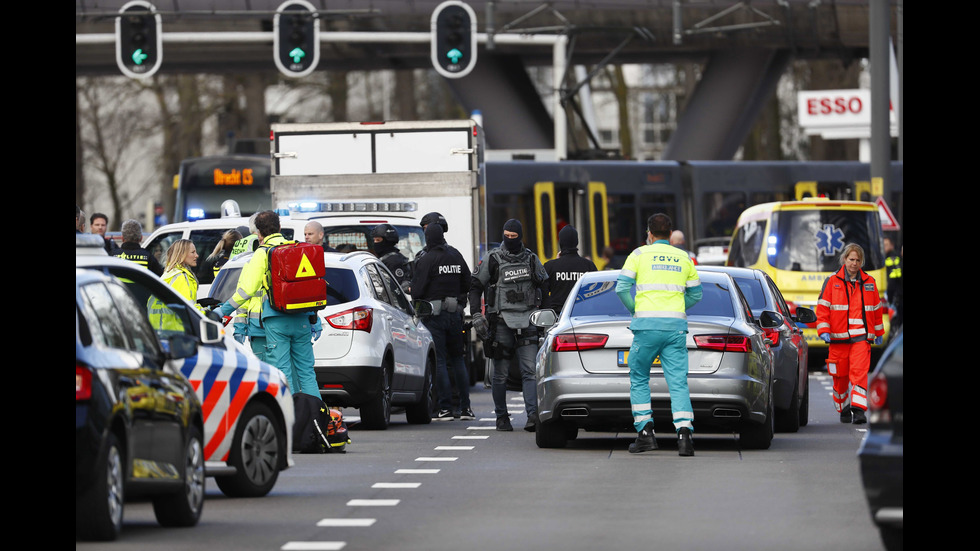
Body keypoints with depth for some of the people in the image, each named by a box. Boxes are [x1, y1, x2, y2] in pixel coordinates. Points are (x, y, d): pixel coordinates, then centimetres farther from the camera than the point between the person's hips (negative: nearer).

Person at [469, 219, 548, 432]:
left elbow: (546, 285, 21)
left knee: (530, 371, -8)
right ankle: (501, 417, 11)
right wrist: (476, 314, -5)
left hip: (527, 321, 2)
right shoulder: (492, 260, 1)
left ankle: (533, 414, -15)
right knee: (500, 374, 2)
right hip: (501, 320, -2)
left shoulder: (531, 259, 9)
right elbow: (475, 287, 6)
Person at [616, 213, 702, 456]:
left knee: (639, 380, 13)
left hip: (647, 326, -2)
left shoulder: (639, 254, 4)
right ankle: (684, 433, -19)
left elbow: (622, 287, -3)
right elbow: (695, 294, 18)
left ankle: (645, 432, 5)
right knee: (678, 382, -2)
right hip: (676, 325, 2)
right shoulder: (684, 258, 13)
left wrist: (635, 309, 12)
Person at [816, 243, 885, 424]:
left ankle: (858, 409, -22)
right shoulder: (832, 282, 4)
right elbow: (823, 307, 2)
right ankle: (843, 409, 24)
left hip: (861, 337, 0)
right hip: (838, 338, 0)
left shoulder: (869, 283, 10)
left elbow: (876, 309, 19)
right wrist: (824, 331, -9)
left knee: (859, 372, -16)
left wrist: (878, 333, 22)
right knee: (840, 376, 6)